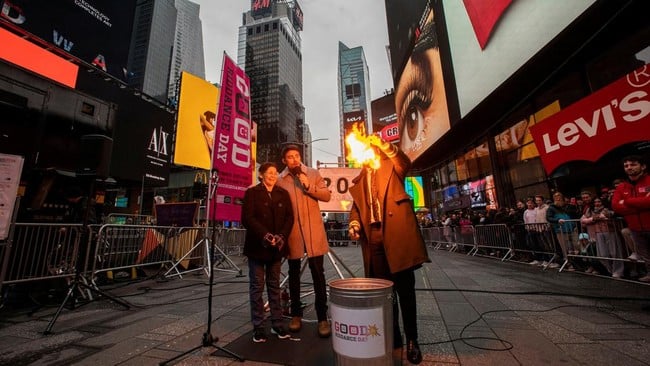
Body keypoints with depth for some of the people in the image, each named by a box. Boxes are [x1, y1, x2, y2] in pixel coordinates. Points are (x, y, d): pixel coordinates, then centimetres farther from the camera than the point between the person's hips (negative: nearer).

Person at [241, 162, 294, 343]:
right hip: (257, 246, -3)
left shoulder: (283, 194, 9)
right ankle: (258, 327, 18)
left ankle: (277, 324, 22)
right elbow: (247, 218, -10)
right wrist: (265, 235, -19)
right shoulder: (252, 192, -1)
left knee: (274, 286, 12)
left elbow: (290, 218, 5)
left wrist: (281, 236, -11)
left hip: (277, 246, 3)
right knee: (257, 287, 6)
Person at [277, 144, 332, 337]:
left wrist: (309, 186, -15)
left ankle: (322, 317, 13)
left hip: (313, 230, 0)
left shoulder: (313, 173, 6)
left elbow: (327, 196, 0)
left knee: (318, 274, 1)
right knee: (294, 274, 13)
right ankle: (296, 314, 29)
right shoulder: (279, 180, 5)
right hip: (292, 232, 1)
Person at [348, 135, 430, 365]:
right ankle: (393, 336, 26)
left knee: (405, 289, 4)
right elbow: (356, 206, 17)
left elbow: (405, 164, -11)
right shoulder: (360, 179, 22)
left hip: (397, 234, -4)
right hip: (373, 238, 4)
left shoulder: (391, 166, 11)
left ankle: (412, 340, 20)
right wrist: (354, 223, -2)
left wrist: (383, 145, -23)